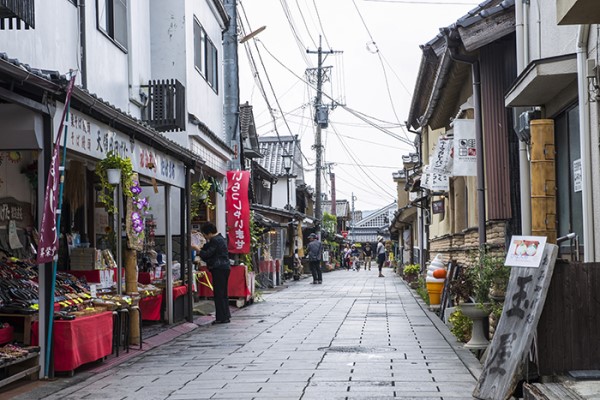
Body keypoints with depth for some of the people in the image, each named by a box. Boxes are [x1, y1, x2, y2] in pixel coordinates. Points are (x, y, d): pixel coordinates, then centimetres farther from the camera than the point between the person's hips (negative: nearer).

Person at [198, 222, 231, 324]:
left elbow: (207, 254, -17)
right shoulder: (220, 238, 17)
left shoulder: (215, 240, -14)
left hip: (219, 269, -10)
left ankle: (221, 317, -6)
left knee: (219, 294, -7)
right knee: (223, 293, 14)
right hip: (224, 267, 10)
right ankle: (226, 316, 19)